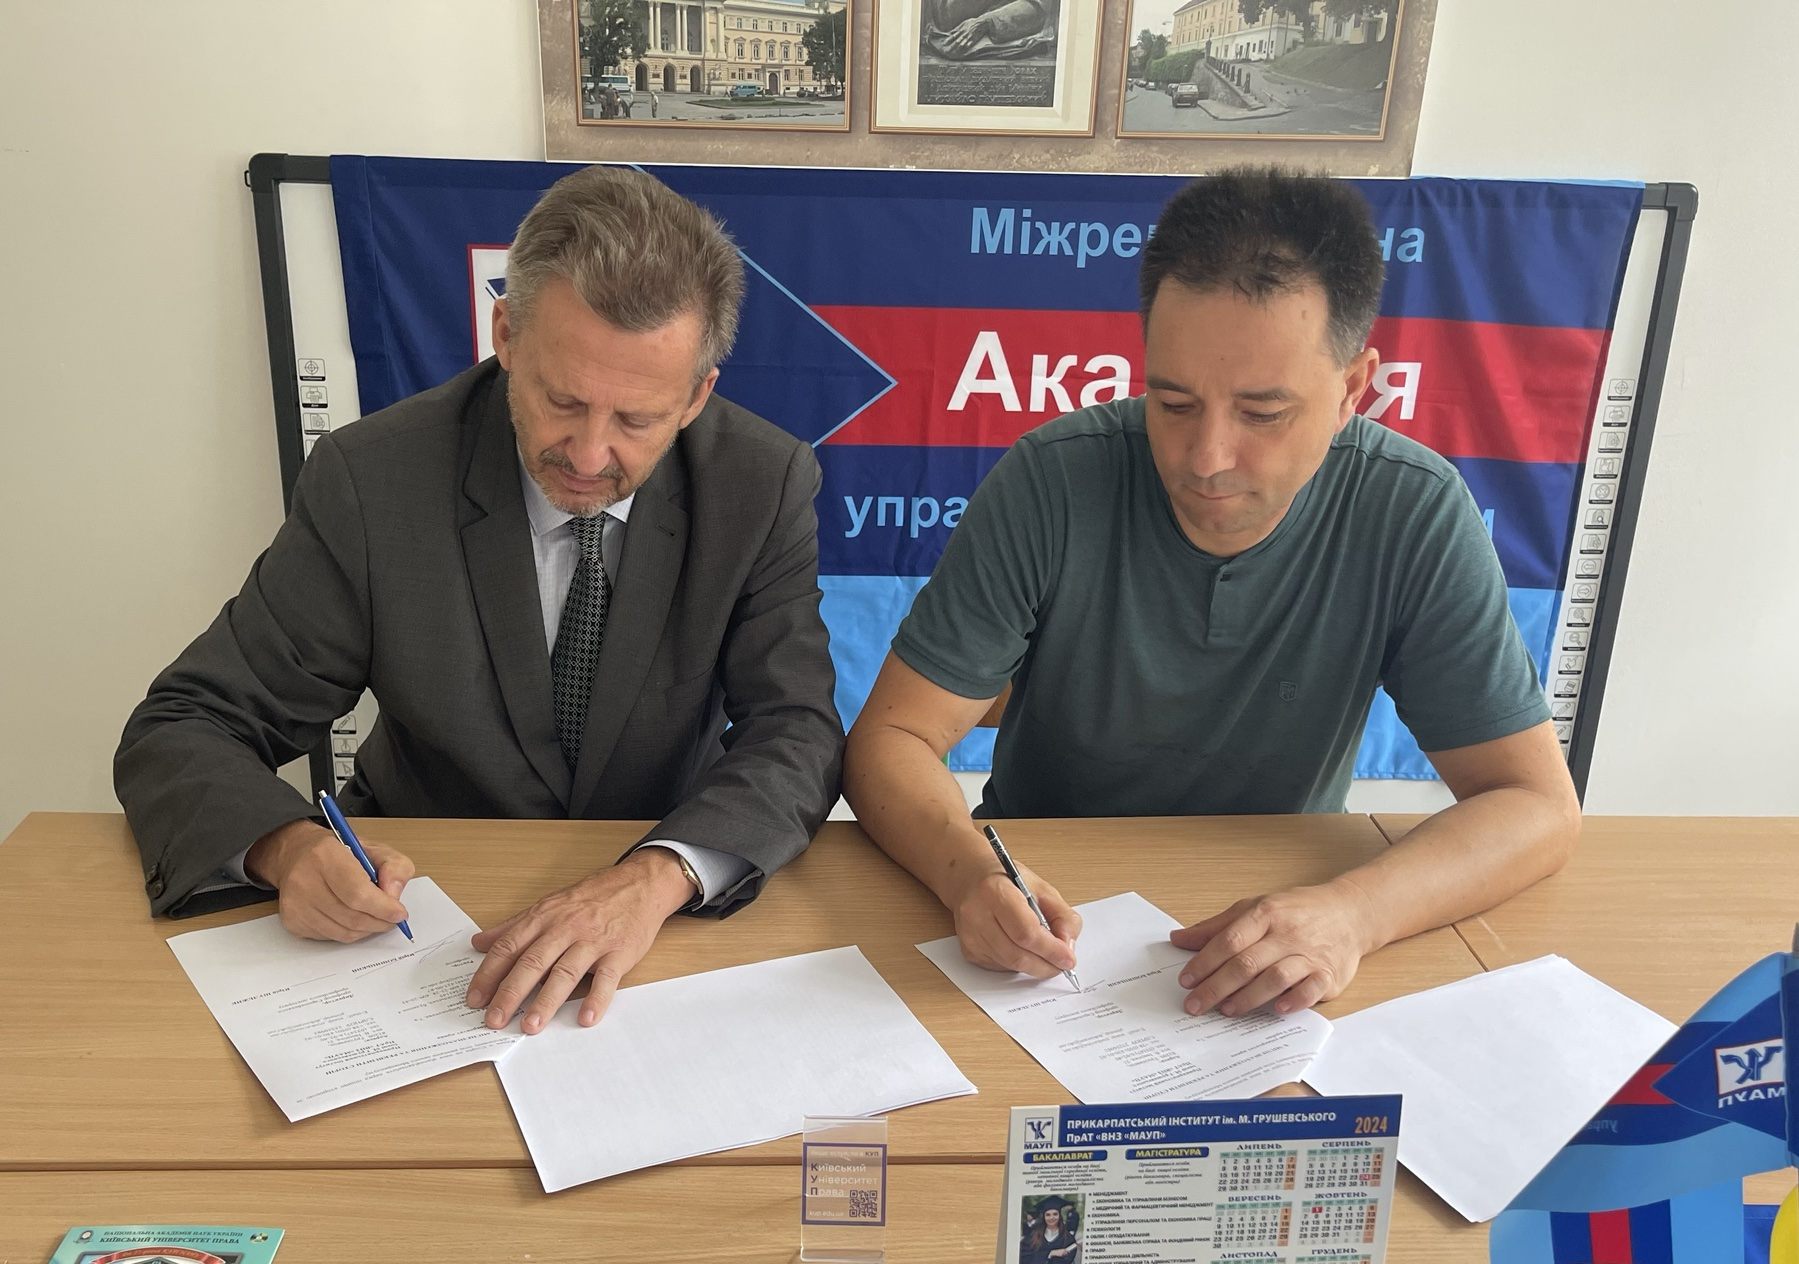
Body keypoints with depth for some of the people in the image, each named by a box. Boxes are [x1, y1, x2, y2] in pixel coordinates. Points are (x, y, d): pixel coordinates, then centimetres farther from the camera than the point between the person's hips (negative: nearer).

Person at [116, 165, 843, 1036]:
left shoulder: (763, 484, -12)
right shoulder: (372, 480, -15)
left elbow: (797, 734, -15)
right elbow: (181, 733, -9)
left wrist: (659, 875, -35)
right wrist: (287, 847, -32)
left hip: (671, 907, 1)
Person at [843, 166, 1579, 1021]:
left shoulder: (1414, 515, -15)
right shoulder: (1050, 483, -18)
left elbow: (1536, 803, -12)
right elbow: (892, 738, -14)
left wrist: (1353, 911, -32)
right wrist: (967, 871, -36)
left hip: (1271, 910, 1)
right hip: (1042, 911, -1)